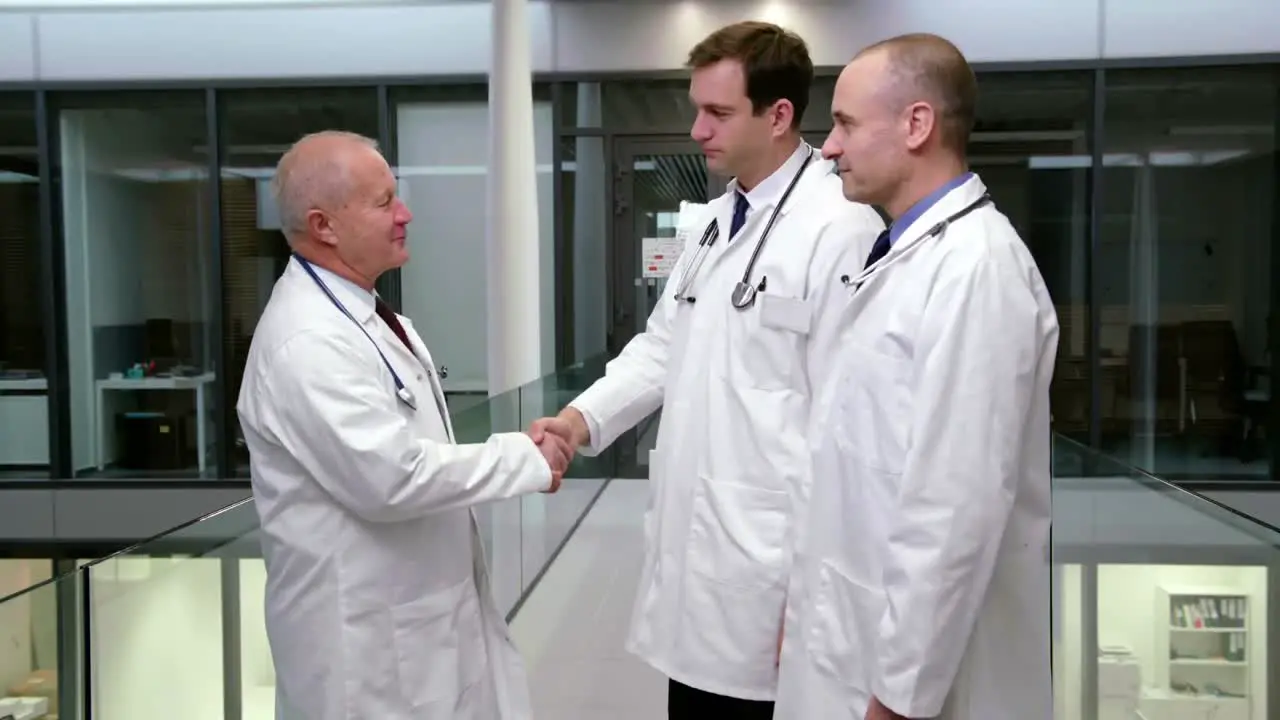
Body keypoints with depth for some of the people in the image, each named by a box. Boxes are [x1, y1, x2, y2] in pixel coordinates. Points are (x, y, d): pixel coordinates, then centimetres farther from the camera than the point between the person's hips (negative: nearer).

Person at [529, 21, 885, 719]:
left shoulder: (841, 230, -18)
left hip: (771, 572, -8)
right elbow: (664, 345, 15)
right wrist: (584, 416, -1)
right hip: (693, 554, 8)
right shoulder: (714, 221, 11)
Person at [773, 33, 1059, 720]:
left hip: (915, 661, -8)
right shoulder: (904, 255, 9)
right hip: (857, 637, 8)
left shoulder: (974, 266, -21)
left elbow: (958, 506, -25)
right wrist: (806, 602, 15)